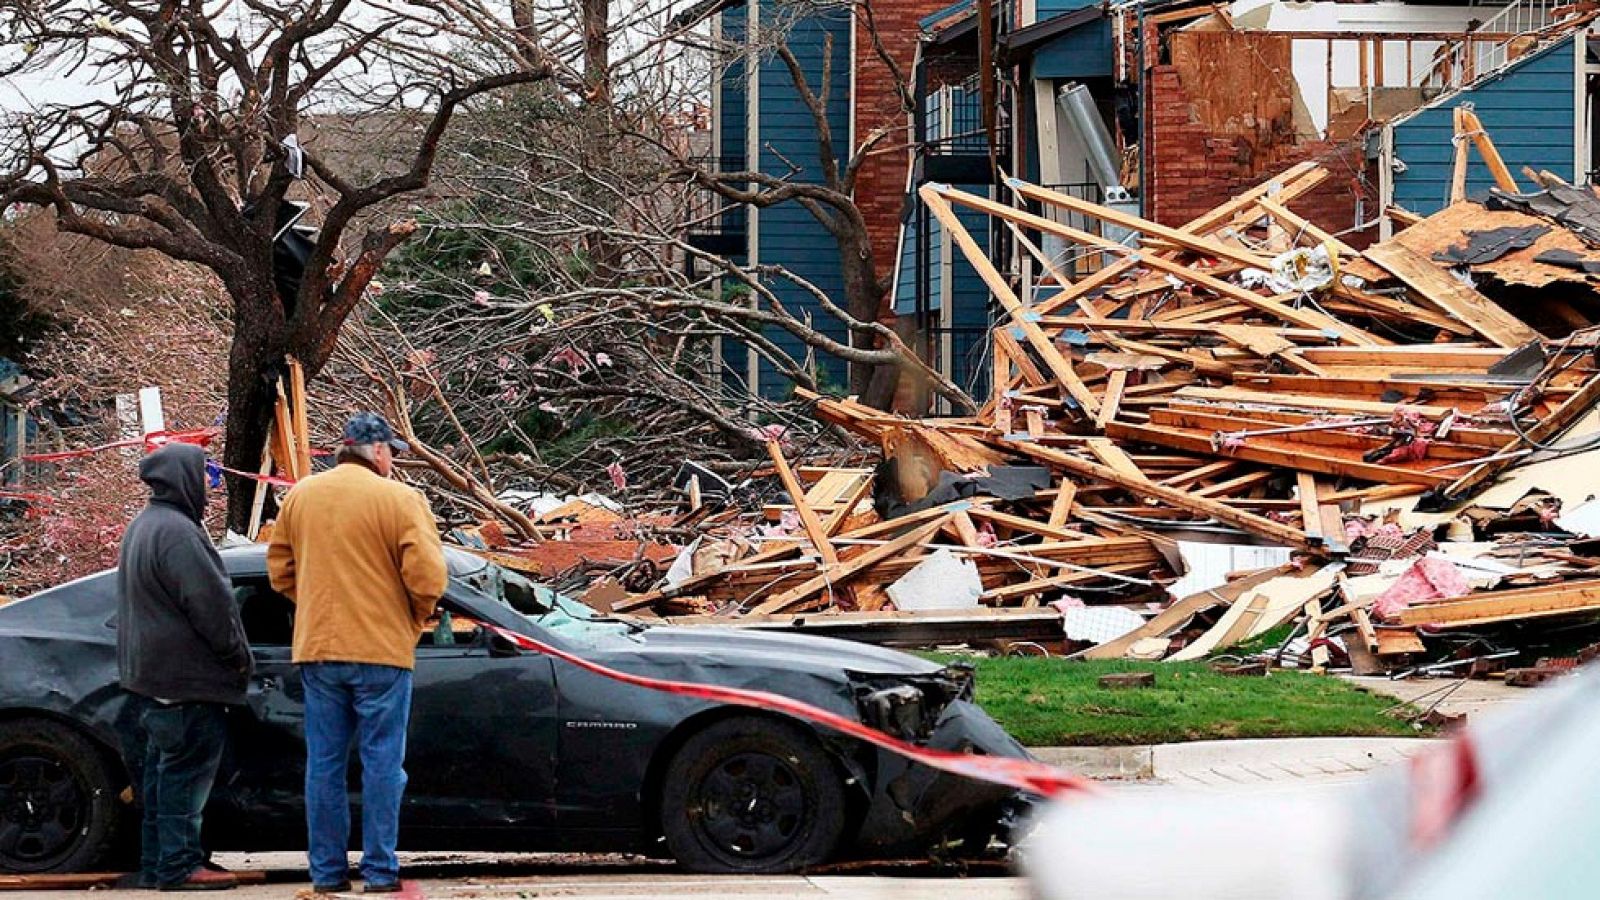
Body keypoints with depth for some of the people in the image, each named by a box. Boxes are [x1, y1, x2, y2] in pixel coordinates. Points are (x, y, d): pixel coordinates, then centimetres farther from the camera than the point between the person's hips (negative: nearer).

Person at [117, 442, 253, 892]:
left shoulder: (142, 526, 17)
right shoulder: (176, 531, -18)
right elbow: (209, 602, -20)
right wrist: (239, 654, -8)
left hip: (148, 672, 11)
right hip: (183, 678, -11)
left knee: (161, 767, 14)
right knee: (186, 769, -8)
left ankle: (155, 862, 17)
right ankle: (179, 866, -8)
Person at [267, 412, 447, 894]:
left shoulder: (300, 496, 7)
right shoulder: (400, 499, -9)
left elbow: (279, 570, 12)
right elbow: (428, 578, -14)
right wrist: (414, 621, 3)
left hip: (316, 649, 4)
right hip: (382, 650, -4)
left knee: (324, 763, 9)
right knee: (382, 764, 3)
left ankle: (326, 869, 11)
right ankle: (380, 869, 3)